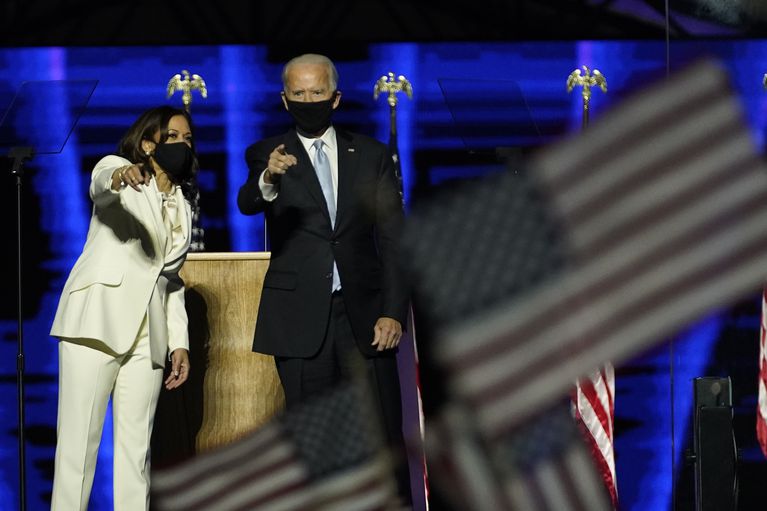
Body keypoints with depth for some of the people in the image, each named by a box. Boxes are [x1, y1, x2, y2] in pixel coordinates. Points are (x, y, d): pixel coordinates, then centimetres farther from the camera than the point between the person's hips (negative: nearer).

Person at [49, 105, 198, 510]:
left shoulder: (182, 205, 21)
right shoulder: (116, 168, 4)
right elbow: (100, 183, -21)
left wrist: (179, 341, 13)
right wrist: (121, 176, -45)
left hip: (147, 336, 6)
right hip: (98, 321, -6)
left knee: (136, 446, 2)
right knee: (79, 440, -10)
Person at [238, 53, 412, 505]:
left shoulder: (372, 155, 9)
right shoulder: (268, 156, 5)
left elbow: (394, 242, 7)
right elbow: (246, 204, -17)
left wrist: (394, 312, -4)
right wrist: (268, 180, -40)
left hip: (364, 315, 1)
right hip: (302, 320, -1)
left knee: (384, 439, 0)